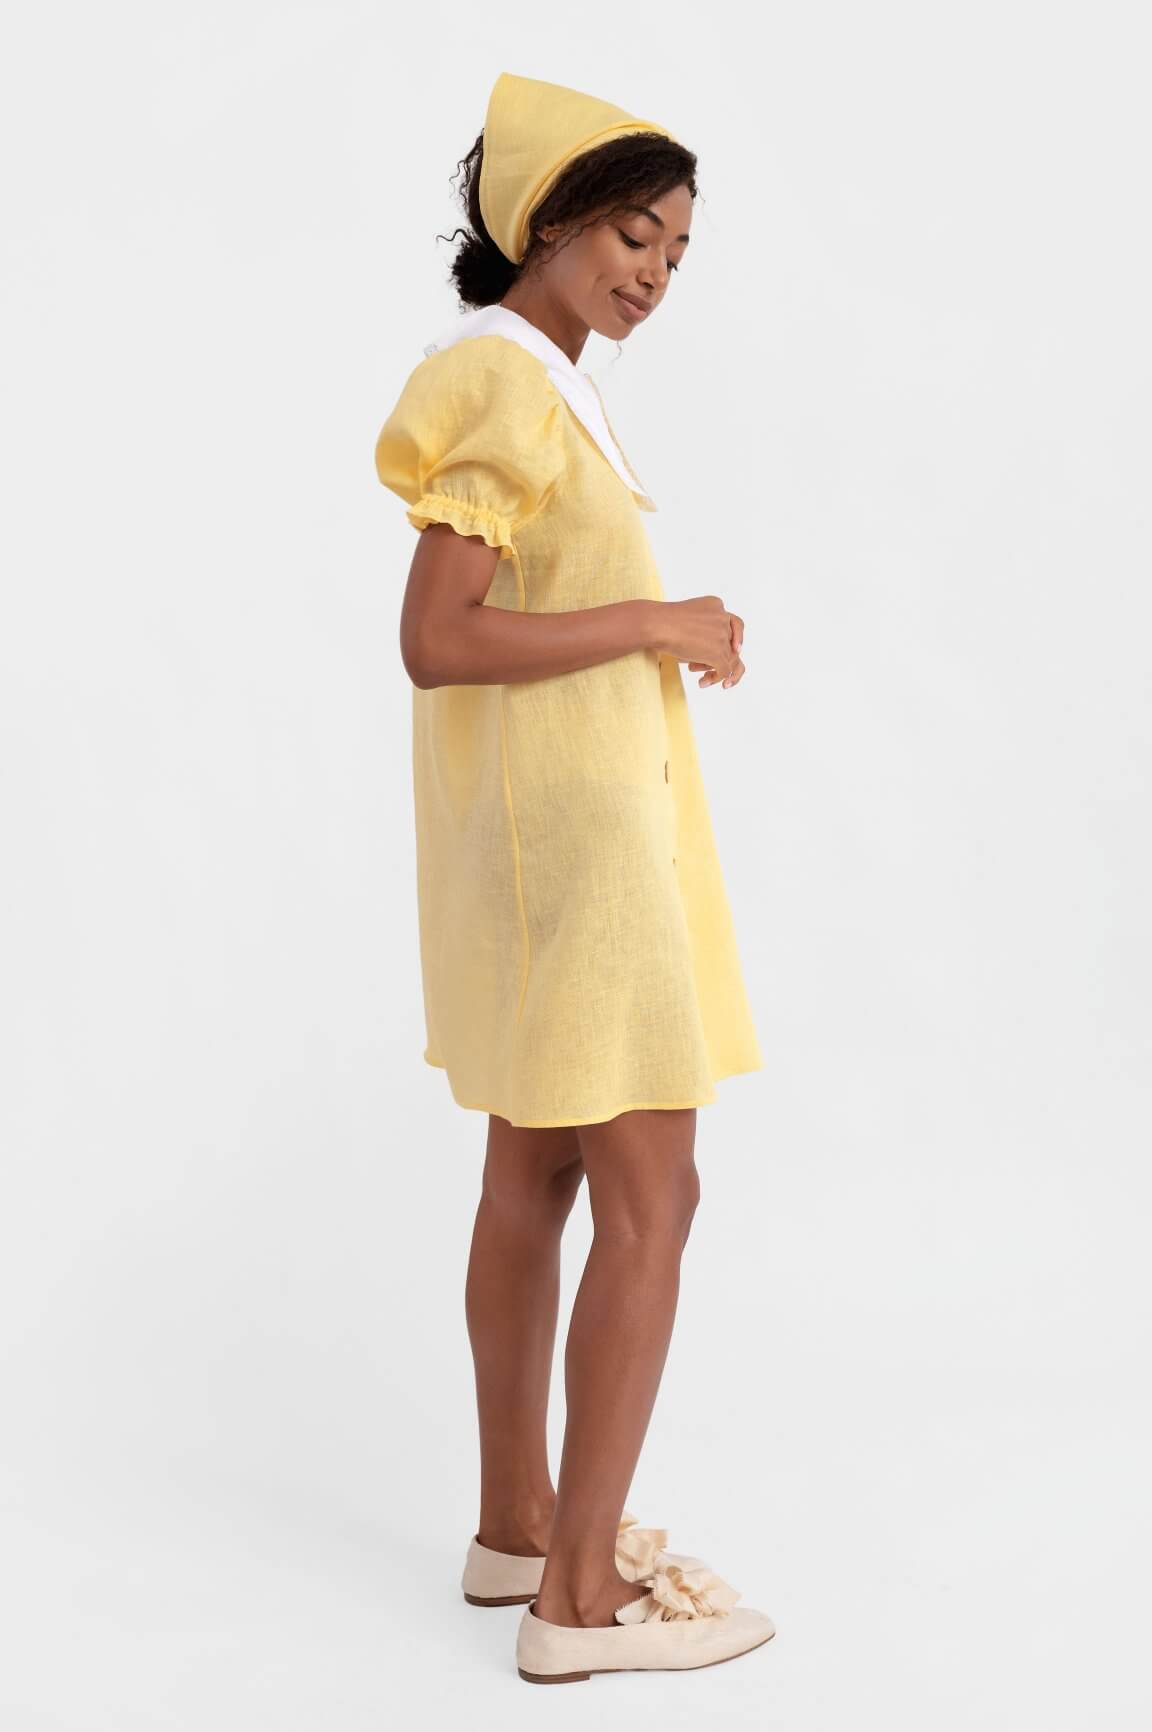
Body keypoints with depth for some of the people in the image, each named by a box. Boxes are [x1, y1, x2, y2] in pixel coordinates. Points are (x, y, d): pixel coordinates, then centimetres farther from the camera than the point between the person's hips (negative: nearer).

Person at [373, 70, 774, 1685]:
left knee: (536, 1176, 13)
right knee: (652, 1197, -8)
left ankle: (518, 1522, 23)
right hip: (566, 831, -10)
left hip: (557, 821, 10)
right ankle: (580, 1594, -3)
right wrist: (660, 624, -18)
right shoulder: (503, 388, -17)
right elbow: (435, 643, -24)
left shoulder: (536, 387, 13)